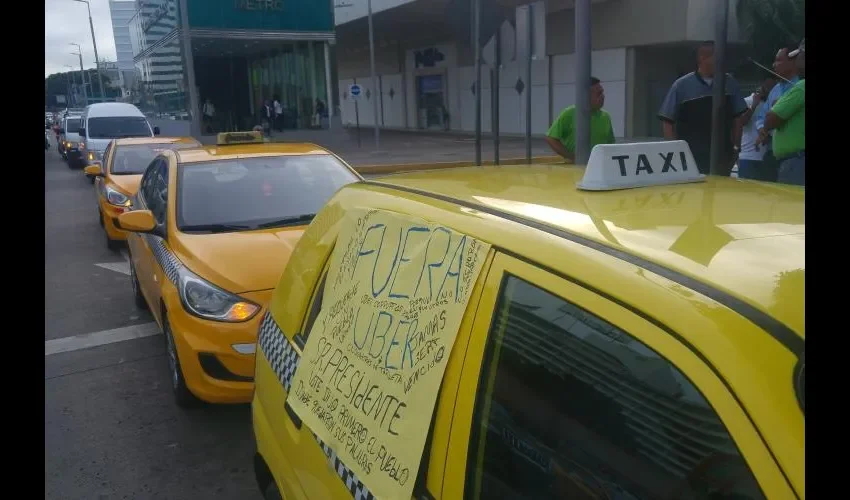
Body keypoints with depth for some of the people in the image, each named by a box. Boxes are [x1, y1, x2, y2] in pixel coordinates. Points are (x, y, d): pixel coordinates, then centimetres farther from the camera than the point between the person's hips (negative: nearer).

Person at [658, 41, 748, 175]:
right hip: (690, 159, -3)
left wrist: (734, 145, 5)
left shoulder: (729, 83, 6)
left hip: (722, 157, 3)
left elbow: (738, 117, 12)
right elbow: (667, 121, -1)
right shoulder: (682, 85, -2)